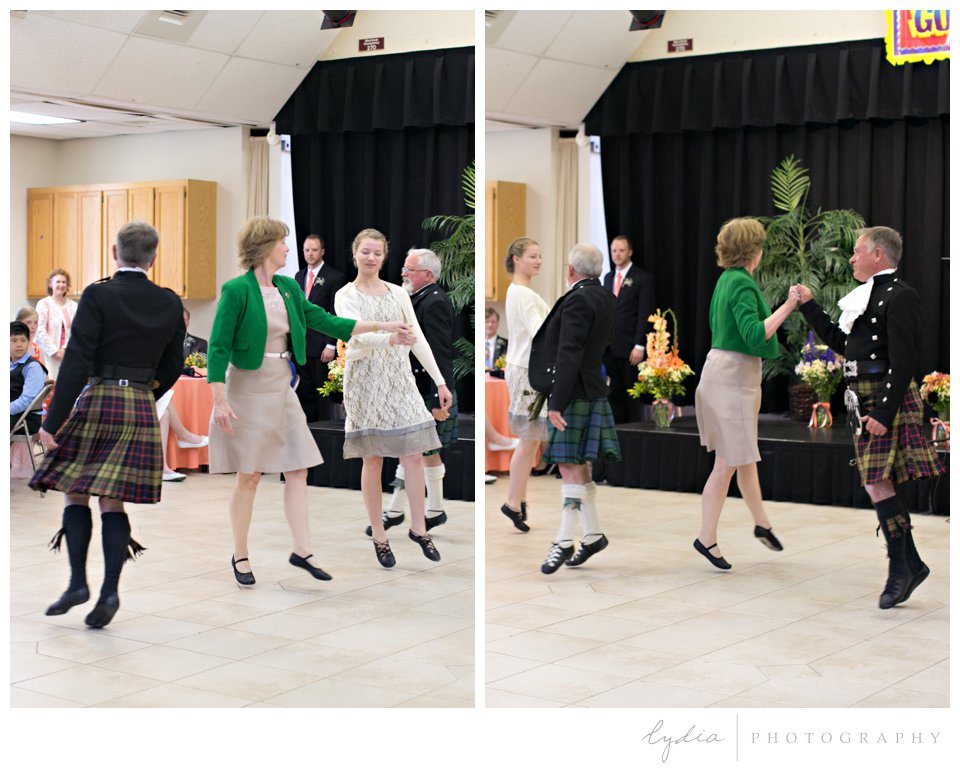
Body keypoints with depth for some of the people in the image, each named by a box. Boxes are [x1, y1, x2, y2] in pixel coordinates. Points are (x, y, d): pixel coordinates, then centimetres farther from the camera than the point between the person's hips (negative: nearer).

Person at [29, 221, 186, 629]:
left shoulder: (98, 295, -9)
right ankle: (110, 591, -2)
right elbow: (172, 366, 14)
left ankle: (78, 582, 2)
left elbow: (76, 361, -14)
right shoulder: (170, 303, 5)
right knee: (112, 502, 6)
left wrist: (54, 420, -13)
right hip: (142, 408, 4)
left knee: (75, 493, 10)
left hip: (98, 400, -4)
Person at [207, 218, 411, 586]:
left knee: (297, 471, 4)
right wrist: (219, 400, -19)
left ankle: (301, 550, 11)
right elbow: (218, 346, -14)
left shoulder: (288, 288, 7)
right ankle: (240, 556, 15)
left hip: (282, 390, 7)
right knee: (249, 476, 1)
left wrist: (381, 327, 9)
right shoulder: (237, 290, -13)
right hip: (249, 391, -7)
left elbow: (323, 320, 11)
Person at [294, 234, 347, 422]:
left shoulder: (335, 277, -5)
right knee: (303, 391, 7)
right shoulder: (299, 276, 15)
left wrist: (331, 345, -14)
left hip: (322, 346, -6)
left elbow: (336, 314, -9)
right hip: (301, 346, 6)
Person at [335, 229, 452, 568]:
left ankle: (418, 527, 12)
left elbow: (419, 339, 9)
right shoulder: (345, 296, -2)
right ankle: (378, 535, 10)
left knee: (414, 454, -1)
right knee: (373, 459, 1)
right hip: (365, 379, -3)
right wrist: (387, 337, -41)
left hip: (400, 378, 3)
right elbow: (359, 334, -20)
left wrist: (440, 381, 3)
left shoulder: (398, 293, 9)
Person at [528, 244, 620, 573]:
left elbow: (569, 355, -22)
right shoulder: (607, 299, 12)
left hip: (573, 394, -9)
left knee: (570, 466, -7)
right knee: (577, 466, 14)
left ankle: (564, 541, -4)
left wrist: (556, 403, -23)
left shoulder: (577, 300, -16)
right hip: (592, 390, 9)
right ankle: (592, 534, 19)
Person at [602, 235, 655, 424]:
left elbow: (645, 314, -8)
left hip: (630, 348, -5)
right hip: (609, 347, 5)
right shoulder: (608, 277, 16)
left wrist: (639, 346, -15)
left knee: (633, 394, 0)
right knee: (614, 393, 6)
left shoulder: (642, 278, -3)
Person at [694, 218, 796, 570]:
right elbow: (755, 336, -28)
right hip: (734, 374, -10)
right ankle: (707, 538, 2)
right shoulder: (743, 284, -18)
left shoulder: (727, 279, 12)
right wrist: (787, 307, -28)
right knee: (728, 461, -4)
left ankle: (761, 522, 34)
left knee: (744, 453, 20)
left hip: (722, 367, 10)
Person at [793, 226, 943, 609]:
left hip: (887, 400, -9)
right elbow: (841, 342, 24)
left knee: (877, 481, -9)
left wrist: (884, 413, -23)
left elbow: (903, 361, -19)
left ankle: (899, 569, 0)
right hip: (866, 400, 9)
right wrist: (809, 306, 23)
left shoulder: (900, 297, -12)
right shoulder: (868, 295, 16)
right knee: (878, 484, 10)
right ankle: (911, 564, 18)